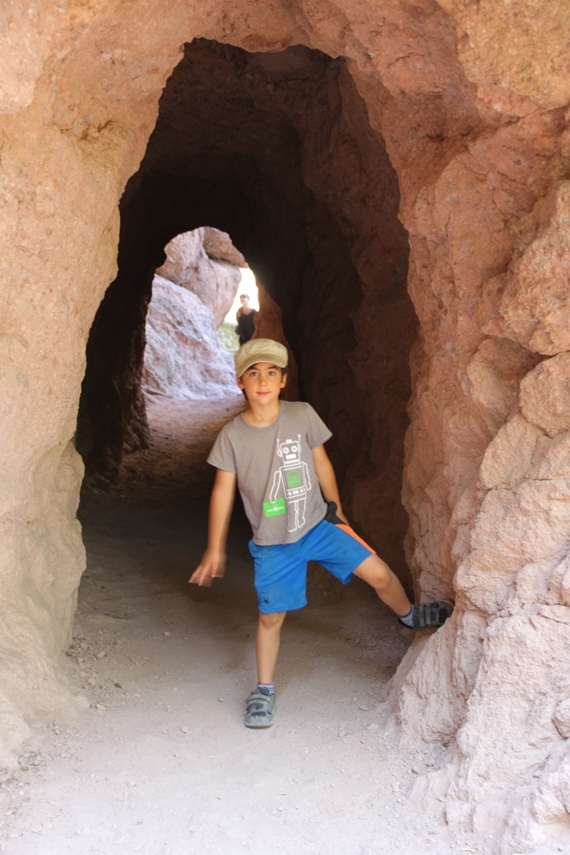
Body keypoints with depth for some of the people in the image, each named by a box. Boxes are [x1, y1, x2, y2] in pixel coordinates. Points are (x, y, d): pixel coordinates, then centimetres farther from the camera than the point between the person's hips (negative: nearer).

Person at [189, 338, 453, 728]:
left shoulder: (303, 415, -10)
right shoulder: (232, 435, -12)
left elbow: (321, 464, 3)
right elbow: (223, 491, -5)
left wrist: (336, 508, 13)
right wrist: (215, 549, -3)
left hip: (319, 524, 1)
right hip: (272, 542, -1)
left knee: (379, 573, -4)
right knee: (271, 616, 6)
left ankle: (409, 615, 29)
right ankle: (264, 691, 27)